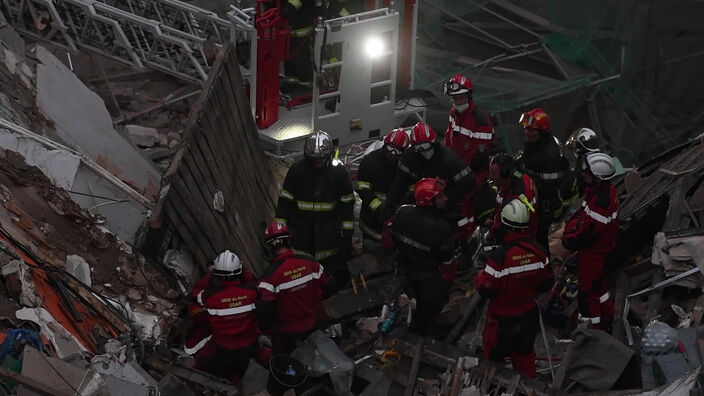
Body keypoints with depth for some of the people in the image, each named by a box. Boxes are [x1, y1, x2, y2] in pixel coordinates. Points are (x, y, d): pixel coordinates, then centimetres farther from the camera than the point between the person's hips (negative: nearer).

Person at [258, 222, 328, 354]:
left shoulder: (270, 275, -26)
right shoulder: (309, 262, -13)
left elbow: (264, 309, -26)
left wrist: (265, 328, -5)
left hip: (285, 333, -4)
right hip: (311, 327, 4)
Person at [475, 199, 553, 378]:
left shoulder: (500, 256, -30)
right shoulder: (538, 251, -12)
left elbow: (487, 290, -23)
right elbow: (546, 283, 0)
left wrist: (480, 276, -3)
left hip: (502, 319, -5)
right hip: (529, 315, 5)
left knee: (494, 356, 17)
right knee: (525, 353, 25)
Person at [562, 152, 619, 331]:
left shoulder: (602, 201, -34)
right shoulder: (605, 189, -2)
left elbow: (591, 232, -28)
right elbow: (582, 213, 11)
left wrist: (571, 241, -14)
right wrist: (570, 227, 0)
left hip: (593, 252, -10)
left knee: (587, 293, 4)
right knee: (597, 285, 27)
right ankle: (608, 321, 45)